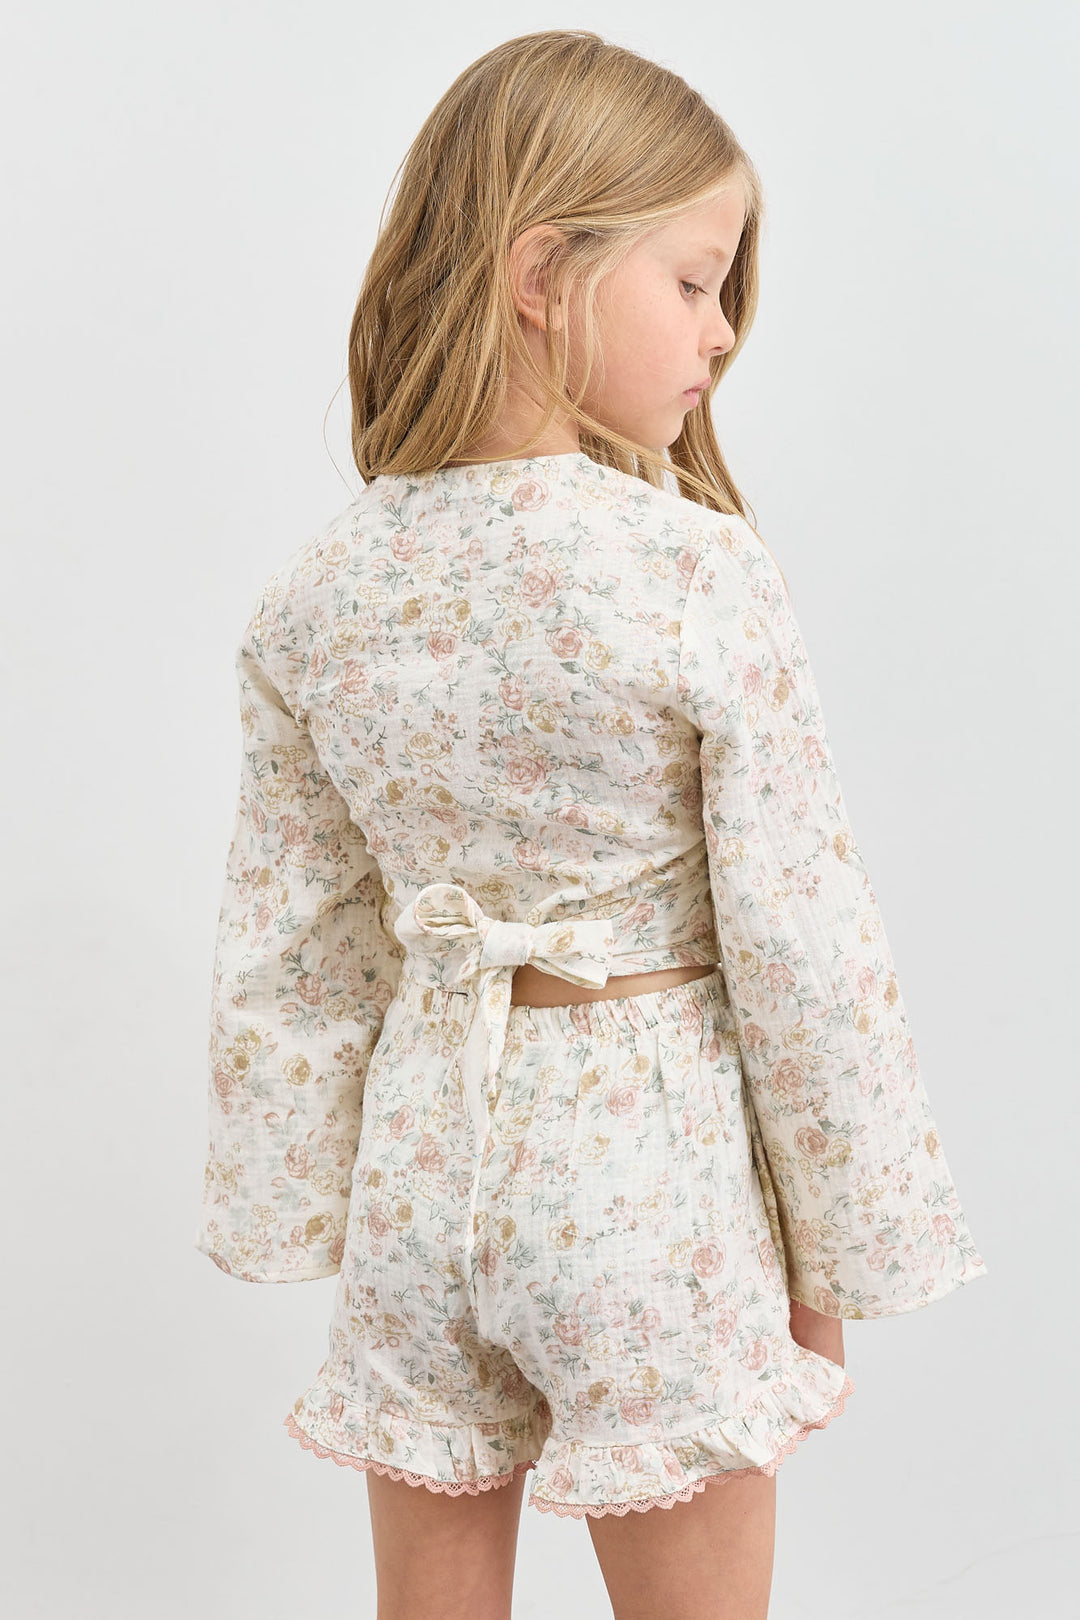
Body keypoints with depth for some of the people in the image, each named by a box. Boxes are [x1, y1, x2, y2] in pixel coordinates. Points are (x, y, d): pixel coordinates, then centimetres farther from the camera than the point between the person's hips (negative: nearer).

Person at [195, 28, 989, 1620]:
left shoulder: (319, 594, -5)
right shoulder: (705, 580, -18)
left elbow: (285, 953, 2)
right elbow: (801, 943, -14)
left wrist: (292, 1204, 15)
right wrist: (842, 1246, -2)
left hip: (426, 1158, 4)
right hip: (648, 1174, -4)